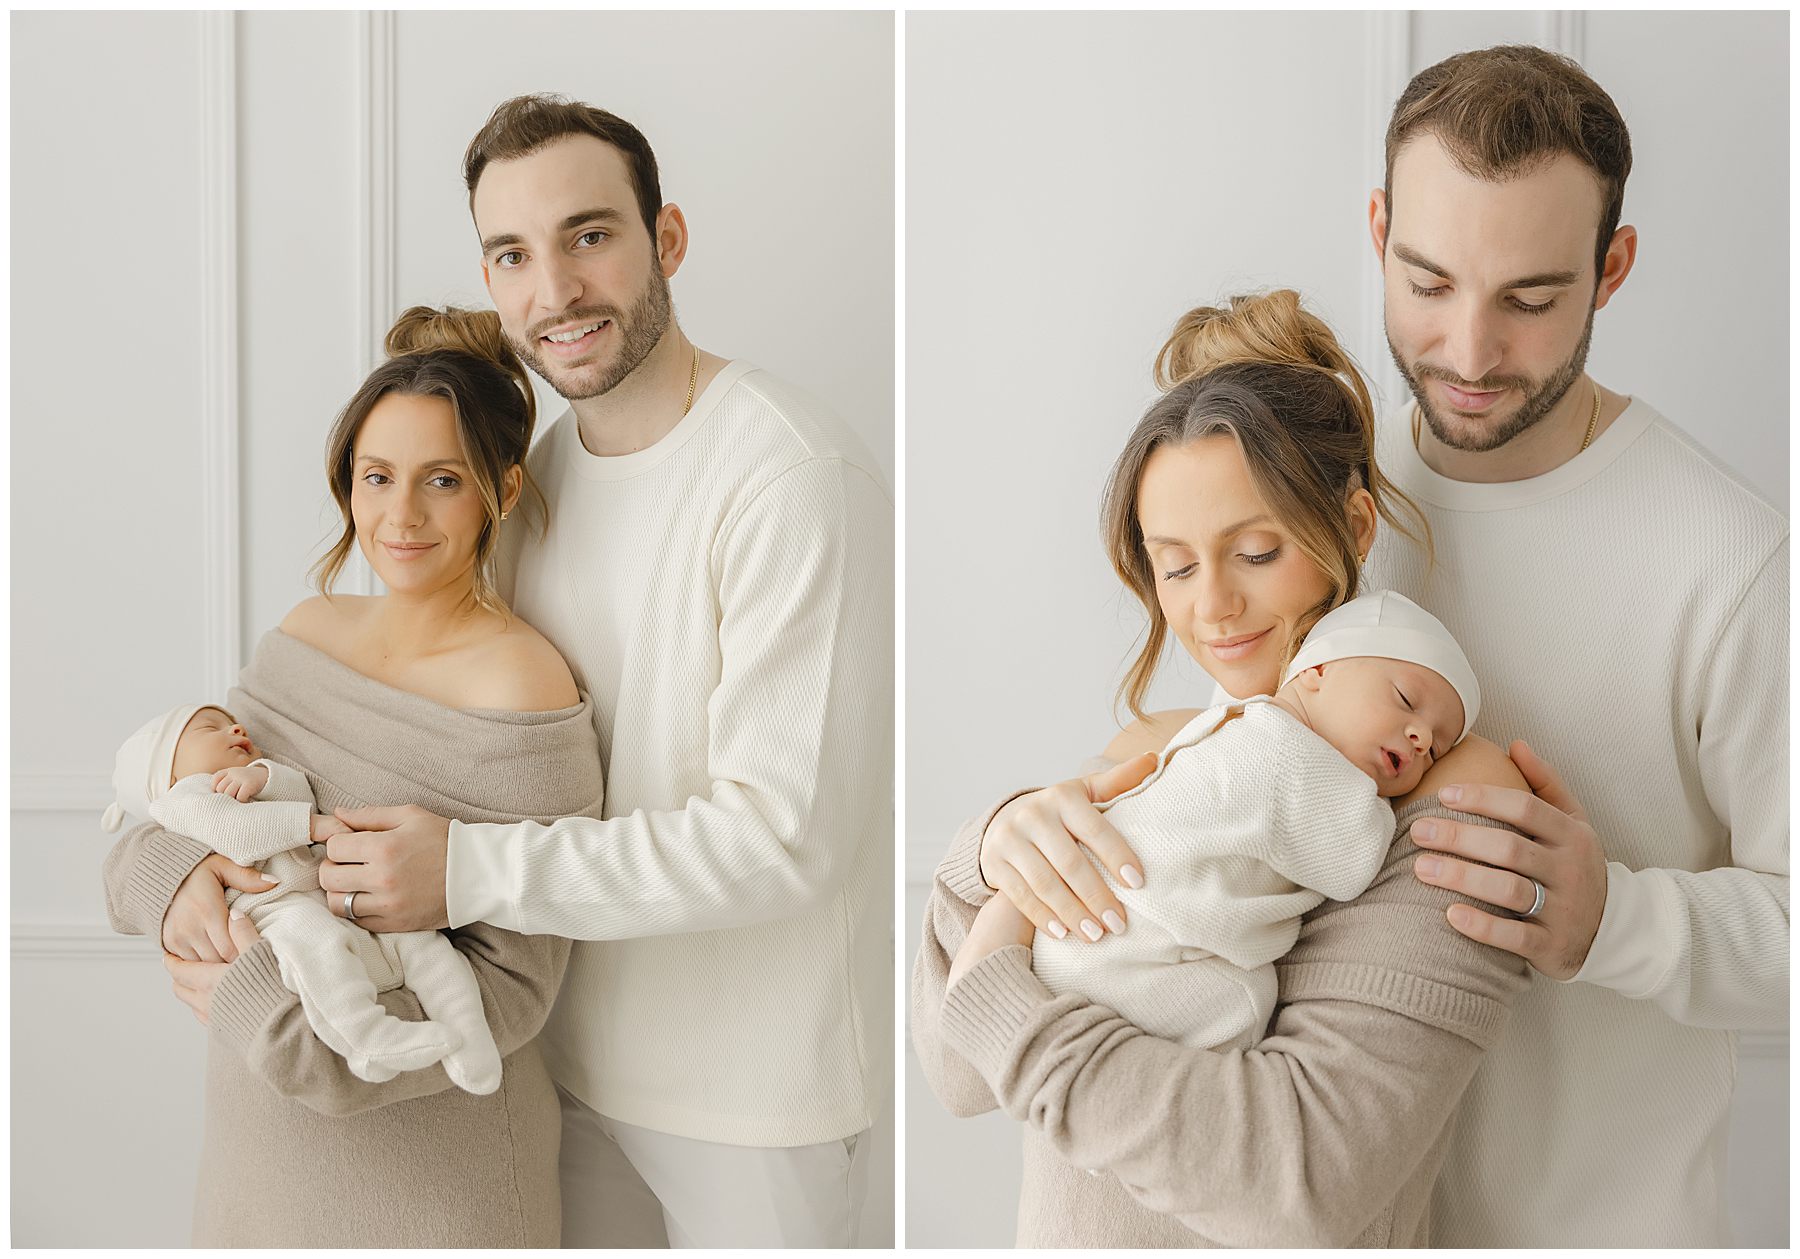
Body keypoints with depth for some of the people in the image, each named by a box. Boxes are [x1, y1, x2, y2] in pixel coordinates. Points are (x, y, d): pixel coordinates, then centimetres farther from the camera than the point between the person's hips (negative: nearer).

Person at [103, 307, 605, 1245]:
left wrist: (266, 1008, -22)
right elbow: (153, 815, 5)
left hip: (428, 1161, -6)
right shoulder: (306, 632, 1)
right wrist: (172, 877, -17)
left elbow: (509, 984, -19)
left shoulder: (521, 692, -20)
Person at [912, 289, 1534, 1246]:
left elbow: (1306, 1182, -30)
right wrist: (992, 854, -24)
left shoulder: (1454, 792, -20)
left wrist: (998, 997, -24)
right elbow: (959, 1076, -7)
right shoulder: (1146, 754, -2)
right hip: (1060, 1236, 5)